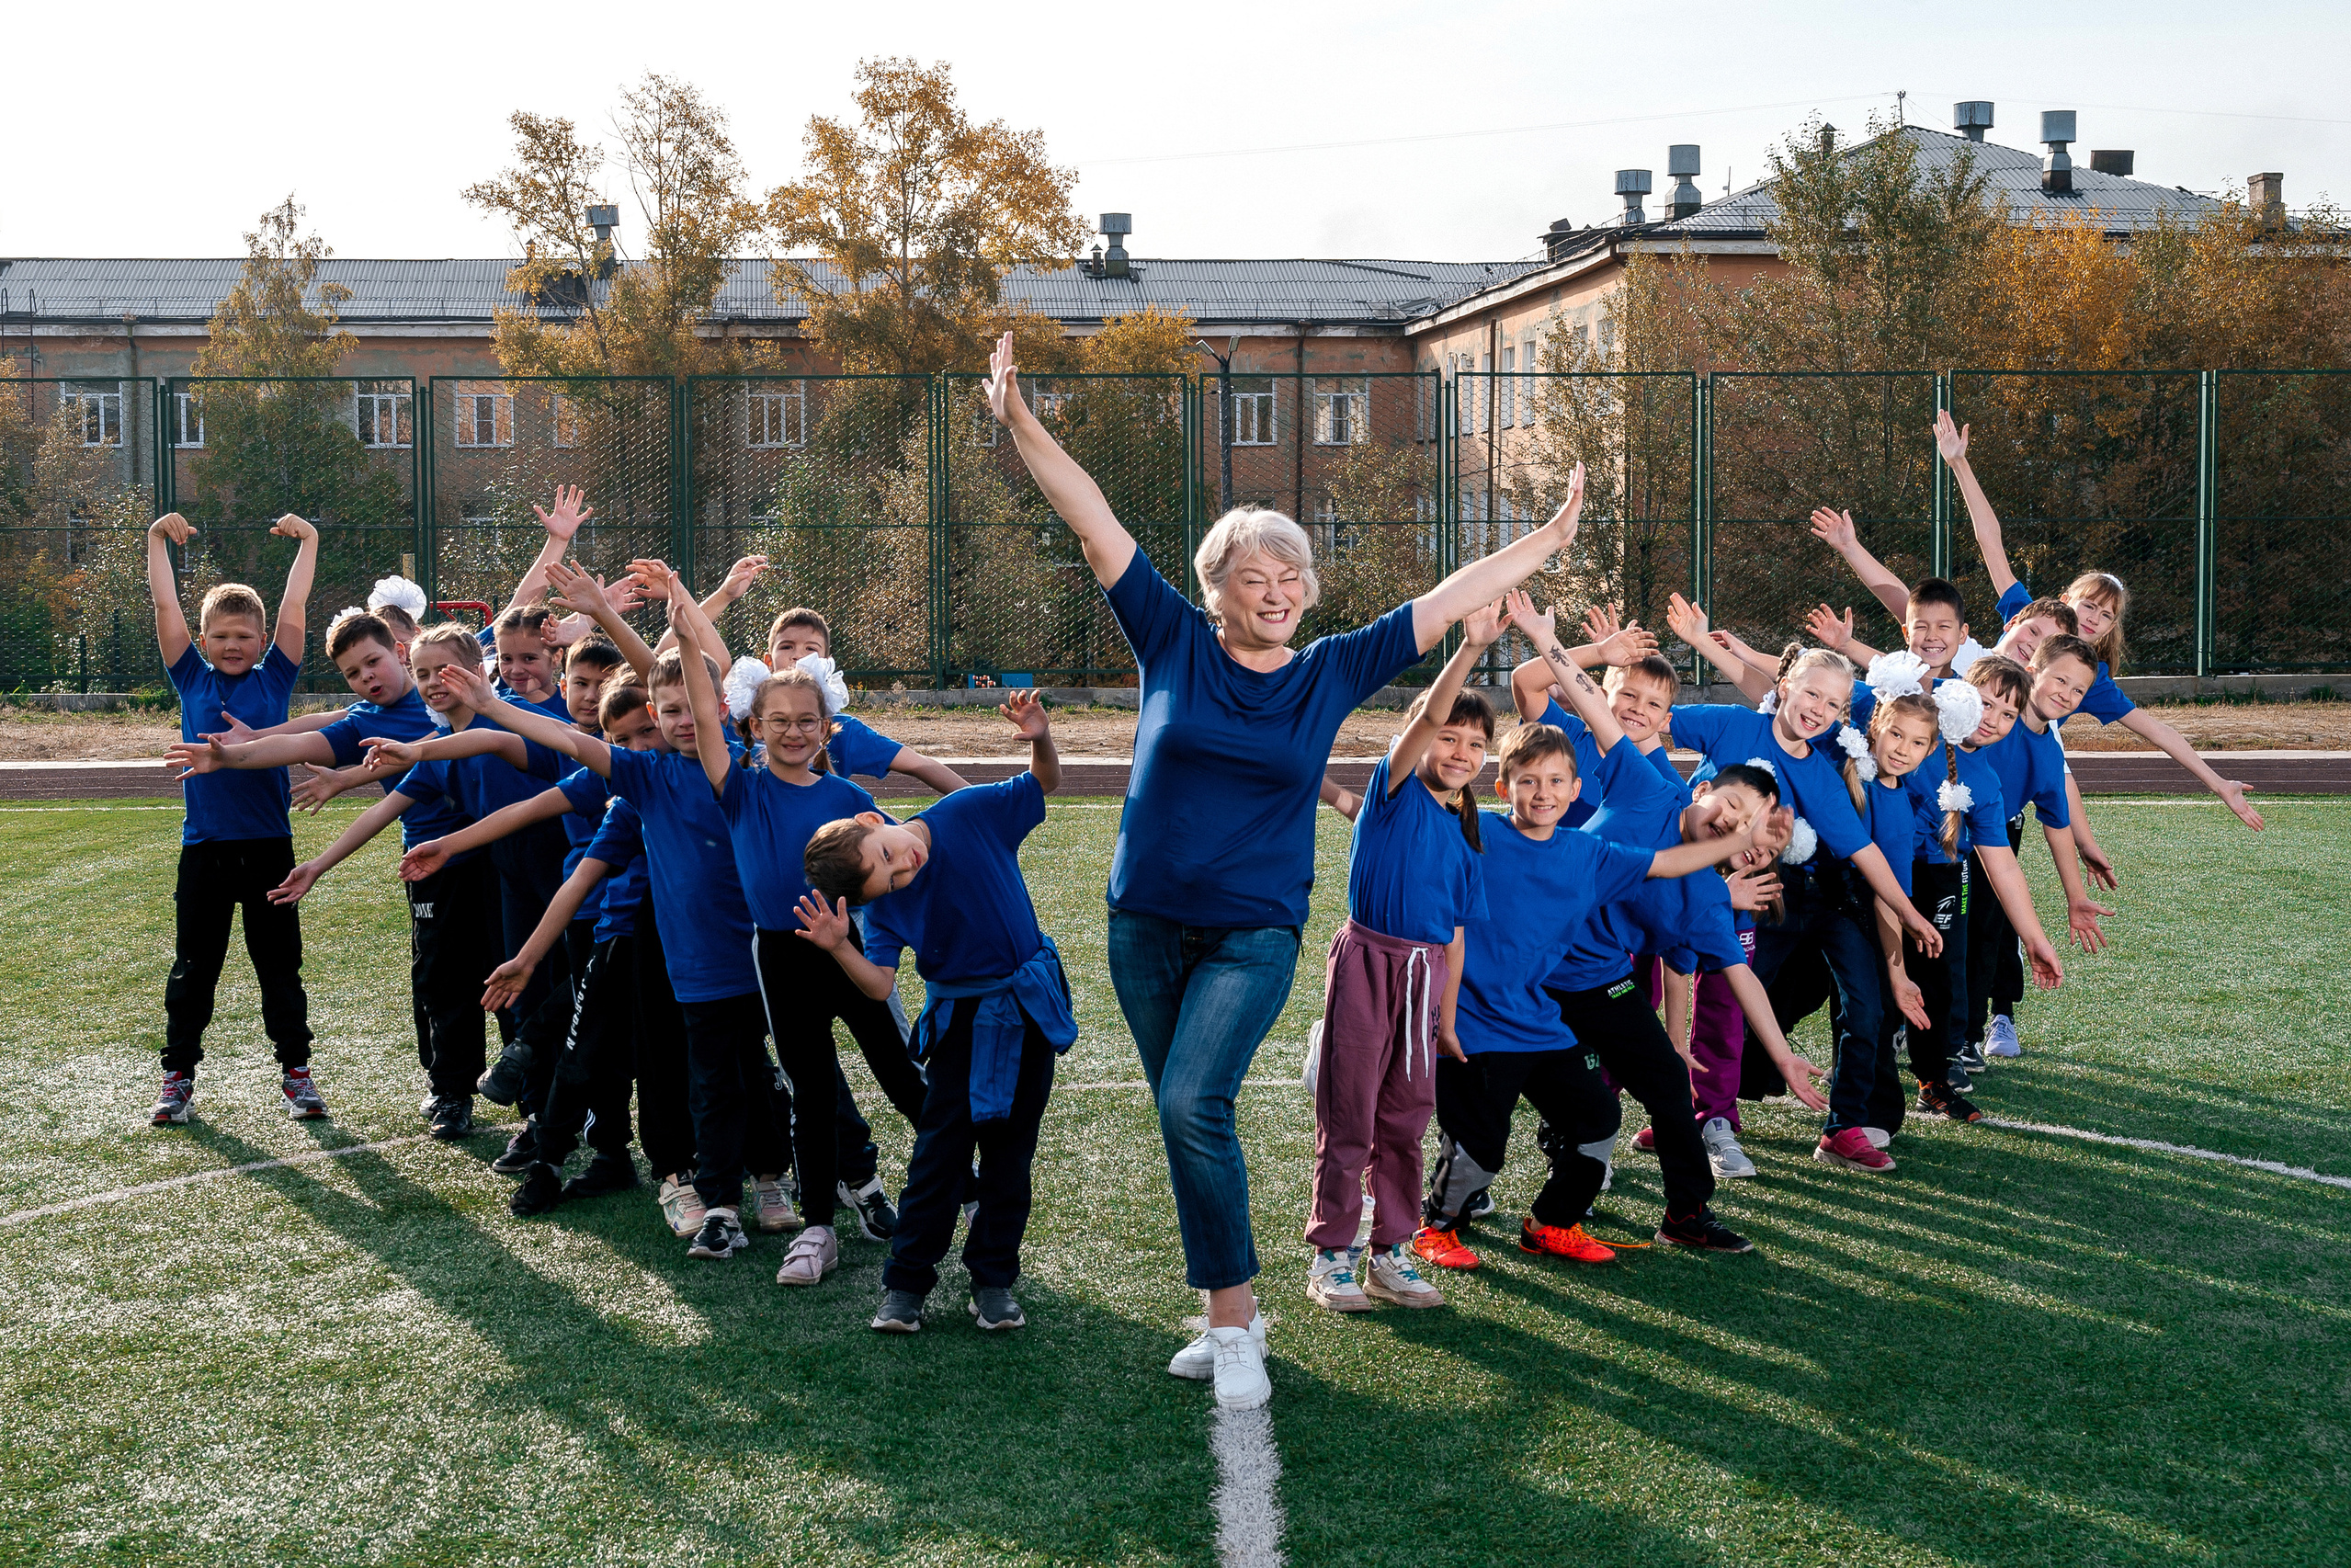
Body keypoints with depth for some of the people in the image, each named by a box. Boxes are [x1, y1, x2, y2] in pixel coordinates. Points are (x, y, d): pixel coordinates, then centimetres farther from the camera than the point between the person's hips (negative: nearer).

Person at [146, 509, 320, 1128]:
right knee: (193, 967, 8)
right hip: (204, 846, 1)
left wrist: (307, 540, -5)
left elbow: (293, 609, -2)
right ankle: (179, 1075, 19)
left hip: (268, 844, 0)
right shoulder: (192, 680, 5)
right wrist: (157, 538, -2)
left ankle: (295, 1070, 17)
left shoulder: (274, 679, 3)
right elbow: (166, 607, 1)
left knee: (280, 965, 8)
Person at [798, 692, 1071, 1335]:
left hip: (1029, 1004, 1)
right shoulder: (884, 903, -15)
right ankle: (905, 1283, 7)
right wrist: (839, 948, -39)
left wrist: (1040, 739, -25)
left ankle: (993, 1280, 16)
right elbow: (879, 984, -21)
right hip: (961, 1020, -1)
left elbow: (1045, 783, -4)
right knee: (940, 1151, -4)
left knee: (1009, 1152, 7)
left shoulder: (968, 815, -16)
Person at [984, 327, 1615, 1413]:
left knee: (1193, 1102, -20)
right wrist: (1021, 426, -10)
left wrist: (1550, 540, 7)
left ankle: (1232, 1318, -9)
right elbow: (1095, 525, -5)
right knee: (1187, 1119, 9)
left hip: (1255, 934, -2)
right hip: (1145, 925, 2)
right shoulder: (1172, 642, -1)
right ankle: (1231, 1315, 23)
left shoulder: (1333, 672, 1)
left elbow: (1447, 602, 5)